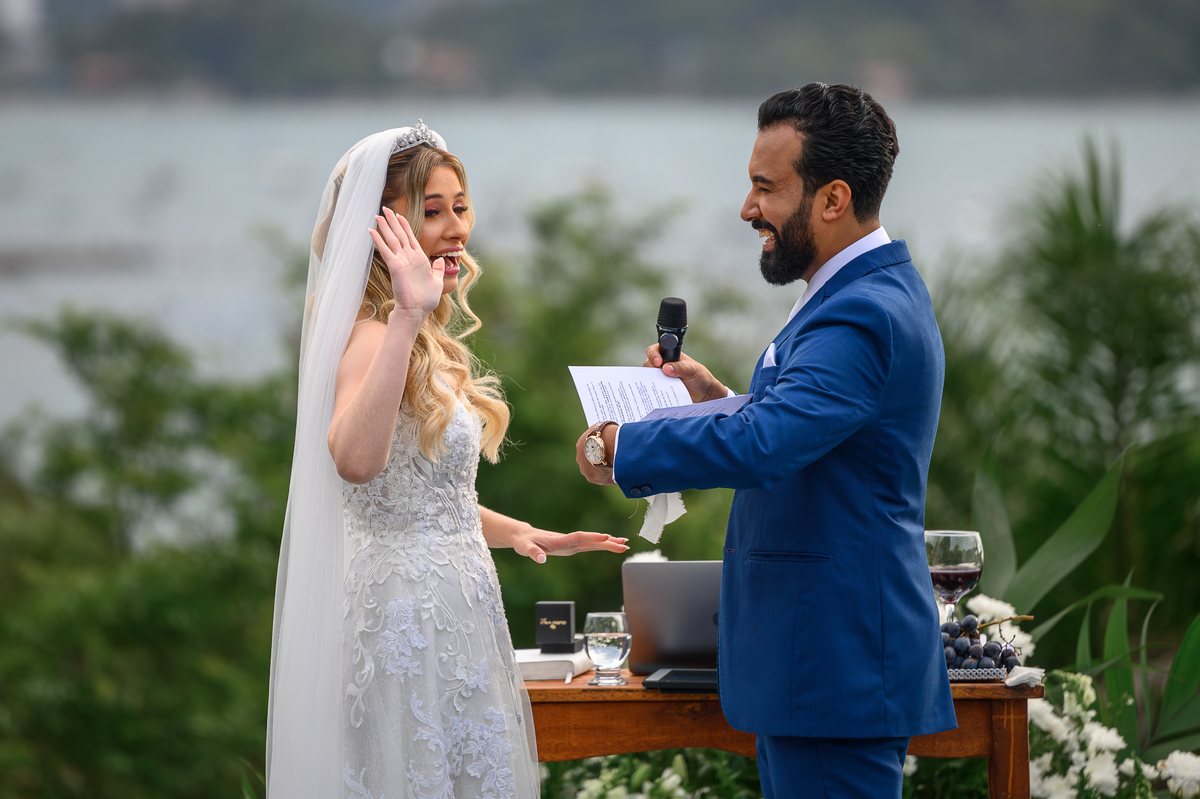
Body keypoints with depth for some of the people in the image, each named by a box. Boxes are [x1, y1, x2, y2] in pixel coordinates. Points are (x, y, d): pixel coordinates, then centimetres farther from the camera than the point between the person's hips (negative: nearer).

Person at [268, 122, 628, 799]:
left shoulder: (426, 342, 15)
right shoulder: (373, 336, -17)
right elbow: (356, 461, -39)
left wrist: (518, 533, 14)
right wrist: (407, 316, -41)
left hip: (450, 611, 10)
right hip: (412, 613, -10)